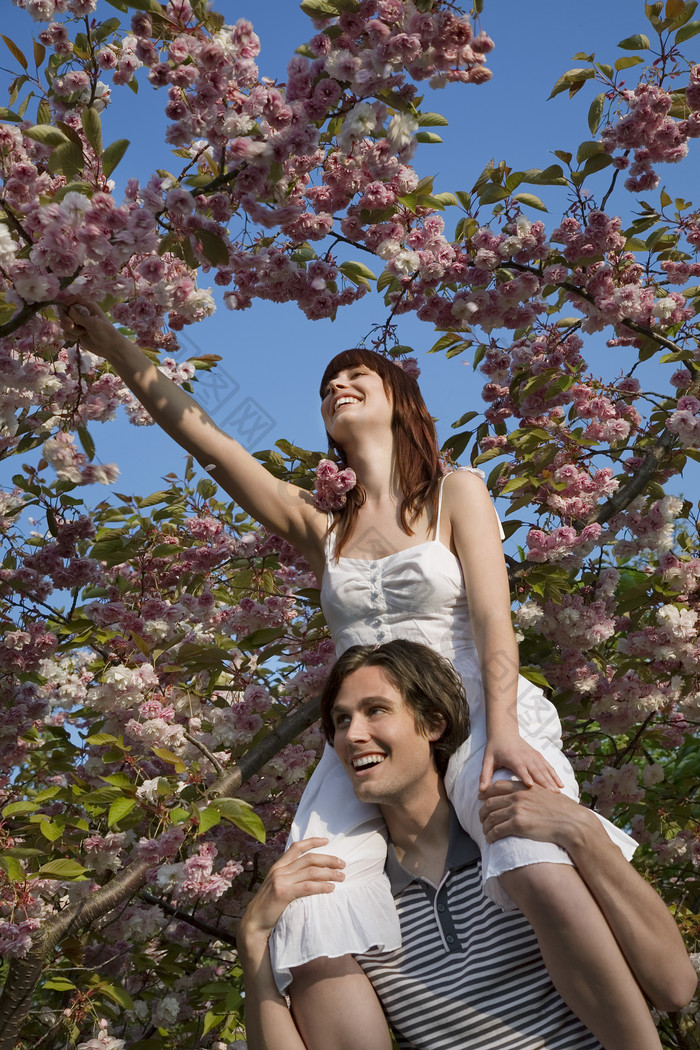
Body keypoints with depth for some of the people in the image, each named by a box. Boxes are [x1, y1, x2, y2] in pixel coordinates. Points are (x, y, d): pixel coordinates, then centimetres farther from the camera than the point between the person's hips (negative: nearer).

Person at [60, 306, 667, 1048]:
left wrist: (503, 729, -18)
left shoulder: (456, 492, 11)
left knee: (544, 877, -35)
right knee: (314, 937, -25)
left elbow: (492, 616, -3)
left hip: (468, 719, -3)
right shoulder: (320, 531, 18)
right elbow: (198, 433, 15)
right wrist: (116, 347, 12)